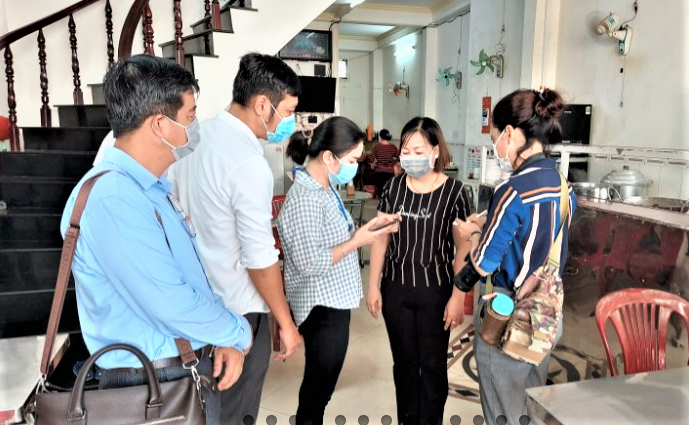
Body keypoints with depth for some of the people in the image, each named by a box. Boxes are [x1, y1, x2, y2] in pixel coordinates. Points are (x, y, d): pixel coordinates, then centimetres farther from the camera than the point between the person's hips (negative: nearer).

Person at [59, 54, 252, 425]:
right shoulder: (112, 198, -26)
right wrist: (238, 333, -11)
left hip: (191, 367, 9)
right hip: (156, 384, -8)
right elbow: (171, 305, -29)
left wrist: (223, 339, -1)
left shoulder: (150, 188, 7)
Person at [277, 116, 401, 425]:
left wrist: (367, 227, -1)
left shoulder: (325, 187, 6)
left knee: (320, 383, 23)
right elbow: (310, 264, -26)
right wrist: (356, 242, -19)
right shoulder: (305, 199, -25)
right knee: (318, 386, 9)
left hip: (333, 301, 9)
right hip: (323, 307, -9)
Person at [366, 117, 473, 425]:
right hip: (396, 287, 3)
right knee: (403, 361, 16)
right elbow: (380, 239, 4)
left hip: (435, 289, -3)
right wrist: (373, 286, 3)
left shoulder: (453, 191, -10)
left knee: (433, 364, 11)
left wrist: (458, 297, -10)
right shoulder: (393, 187, 0)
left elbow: (463, 248, -8)